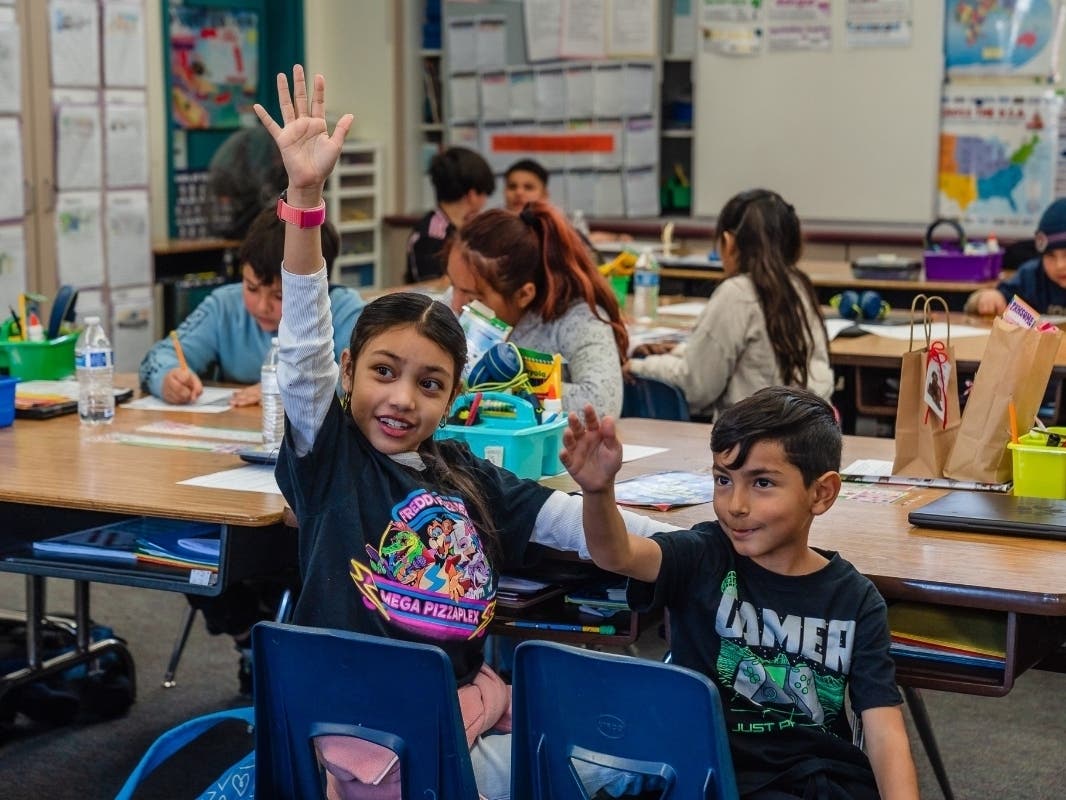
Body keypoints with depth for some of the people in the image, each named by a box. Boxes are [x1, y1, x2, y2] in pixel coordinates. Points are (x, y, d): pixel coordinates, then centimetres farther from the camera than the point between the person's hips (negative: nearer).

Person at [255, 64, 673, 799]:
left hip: (471, 703, 6)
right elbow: (305, 346, -18)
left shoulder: (465, 476, 8)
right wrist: (306, 196, -29)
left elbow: (569, 521, 6)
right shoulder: (329, 456, -5)